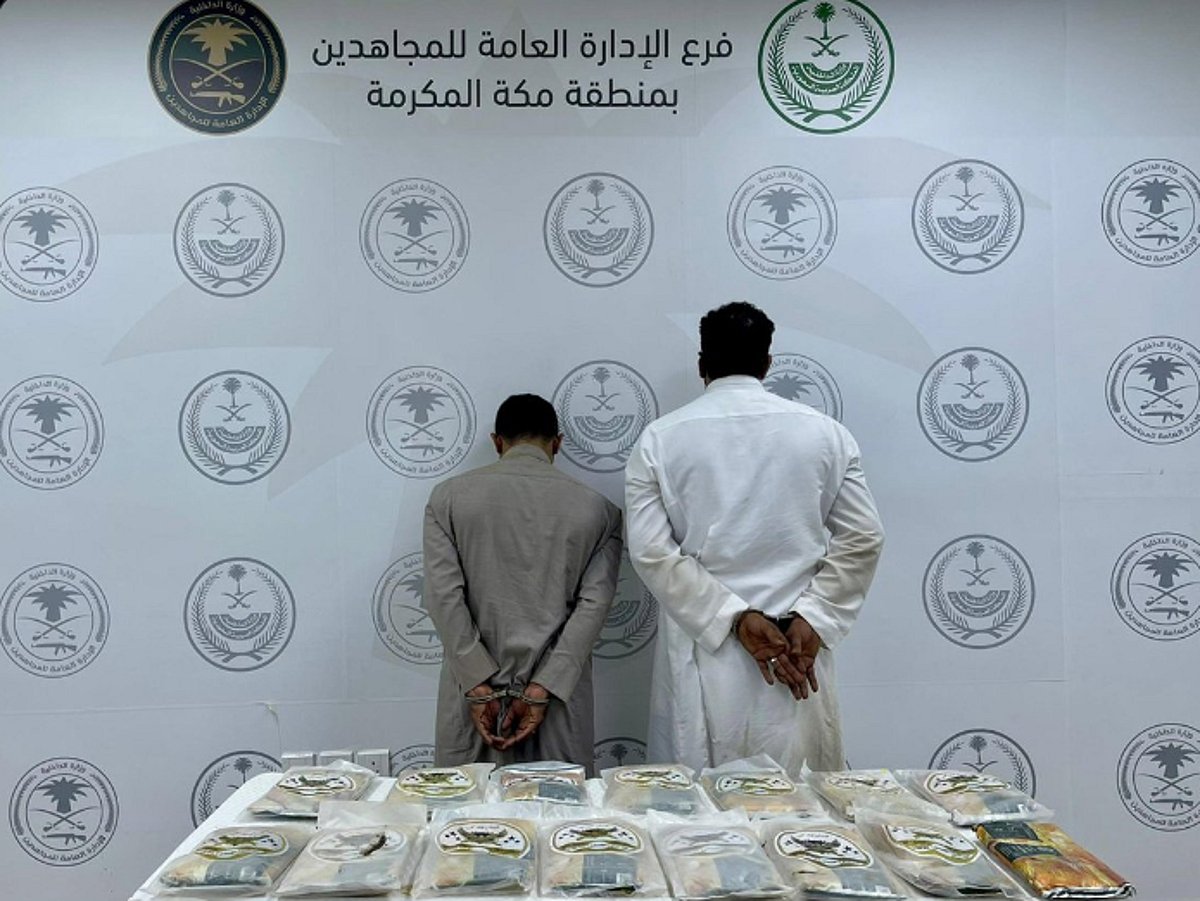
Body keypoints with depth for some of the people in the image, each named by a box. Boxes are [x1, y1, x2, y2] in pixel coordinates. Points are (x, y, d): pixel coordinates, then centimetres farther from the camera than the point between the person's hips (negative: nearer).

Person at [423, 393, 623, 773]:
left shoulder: (450, 496, 4)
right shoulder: (597, 508, 4)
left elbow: (444, 595, -5)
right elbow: (594, 603, -5)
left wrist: (478, 687, -6)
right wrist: (541, 691, -7)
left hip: (473, 695, 0)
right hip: (558, 700, 0)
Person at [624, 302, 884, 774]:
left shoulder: (660, 438, 0)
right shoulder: (824, 432, 4)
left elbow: (650, 550, -8)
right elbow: (862, 537, 0)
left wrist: (736, 618, -10)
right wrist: (811, 619, -4)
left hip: (701, 654, -1)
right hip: (801, 645, 1)